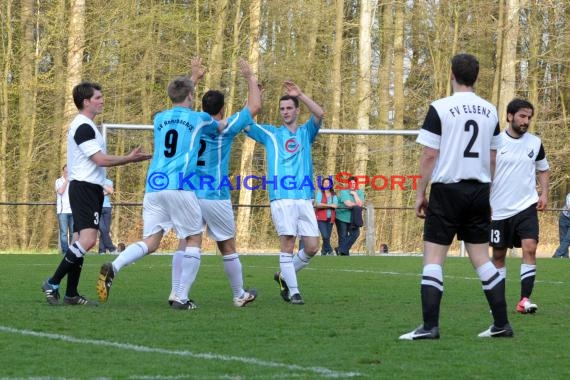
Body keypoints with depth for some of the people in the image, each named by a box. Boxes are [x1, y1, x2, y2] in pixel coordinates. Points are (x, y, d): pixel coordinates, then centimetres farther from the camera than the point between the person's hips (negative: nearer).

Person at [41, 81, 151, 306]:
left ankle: (71, 294, 7)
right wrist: (129, 159, -8)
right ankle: (53, 284, -16)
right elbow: (101, 159, -17)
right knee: (88, 239, -20)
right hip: (84, 188, -11)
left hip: (89, 189, 11)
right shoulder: (83, 127, -13)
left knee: (82, 240, 8)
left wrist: (129, 158, 18)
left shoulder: (85, 126, 20)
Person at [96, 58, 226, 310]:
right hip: (180, 187, -5)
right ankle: (181, 298, 1)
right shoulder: (199, 119, 6)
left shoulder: (160, 118, 19)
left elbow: (179, 108, 43)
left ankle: (113, 268, -24)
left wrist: (192, 77, 54)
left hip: (153, 187, 5)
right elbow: (221, 127, 29)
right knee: (194, 241, 9)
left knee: (150, 242, 3)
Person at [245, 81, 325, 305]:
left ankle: (284, 276, 21)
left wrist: (300, 95, -9)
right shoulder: (270, 134, 14)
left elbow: (319, 114, -1)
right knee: (288, 243, -11)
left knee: (312, 247, -1)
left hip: (304, 198, 2)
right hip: (281, 198, -2)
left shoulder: (306, 133, 16)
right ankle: (293, 291, -4)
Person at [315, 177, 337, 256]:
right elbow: (318, 204, -12)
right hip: (321, 218, -4)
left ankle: (323, 252, 16)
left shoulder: (333, 195, 11)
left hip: (330, 218, 4)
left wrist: (323, 205, -11)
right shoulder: (320, 193, 1)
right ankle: (329, 250, 0)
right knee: (325, 236, -15)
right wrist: (330, 205, -11)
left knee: (328, 236, 4)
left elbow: (335, 205, -2)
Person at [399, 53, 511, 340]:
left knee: (433, 257, -2)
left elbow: (429, 156, -10)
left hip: (447, 190, -5)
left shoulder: (440, 109, -9)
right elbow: (492, 158, 12)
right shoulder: (490, 111, 7)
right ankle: (501, 324, 10)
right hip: (479, 192, 5)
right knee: (481, 257, 12)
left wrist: (420, 194, -2)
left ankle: (430, 327, -10)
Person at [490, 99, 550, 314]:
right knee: (498, 255, 7)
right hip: (499, 209, -1)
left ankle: (525, 299, -17)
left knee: (529, 248, -16)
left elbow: (543, 169, 17)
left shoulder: (535, 143, 3)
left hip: (526, 207, 1)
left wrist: (544, 193, 3)